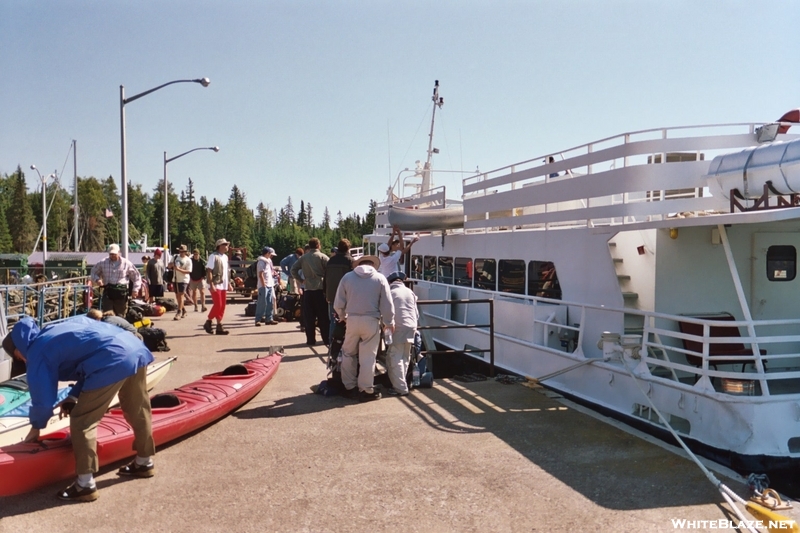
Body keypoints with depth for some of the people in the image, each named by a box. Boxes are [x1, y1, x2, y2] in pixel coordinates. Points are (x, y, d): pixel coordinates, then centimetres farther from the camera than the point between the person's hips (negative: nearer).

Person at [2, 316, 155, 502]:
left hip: (113, 362, -9)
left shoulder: (37, 353, 6)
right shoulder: (55, 331, 30)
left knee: (81, 422, 4)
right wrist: (73, 396, 31)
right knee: (138, 411, 25)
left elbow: (44, 399, 8)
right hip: (136, 349, 9)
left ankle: (85, 485, 9)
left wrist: (36, 426, 26)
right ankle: (144, 462, 42)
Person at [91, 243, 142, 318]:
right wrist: (97, 279, -1)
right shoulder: (103, 263, 8)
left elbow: (136, 276, 10)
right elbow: (94, 272, 22)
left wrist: (135, 289, 0)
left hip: (121, 292, -1)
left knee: (120, 316, 6)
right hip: (108, 291, 1)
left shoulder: (126, 263, 4)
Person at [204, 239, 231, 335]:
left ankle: (219, 326, 10)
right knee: (217, 305, -10)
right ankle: (208, 323, 7)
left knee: (222, 306, 6)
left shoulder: (225, 257, 14)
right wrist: (211, 285, -21)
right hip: (216, 285, -8)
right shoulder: (213, 256, -10)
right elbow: (208, 271, -14)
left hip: (223, 285, 8)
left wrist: (229, 283, 15)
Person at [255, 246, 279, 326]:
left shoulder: (268, 261, 19)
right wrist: (264, 285, -18)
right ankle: (258, 319, -3)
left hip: (270, 285, 9)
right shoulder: (261, 262, -10)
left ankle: (269, 319, 14)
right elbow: (260, 274, -16)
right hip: (263, 286, -9)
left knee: (270, 303, 9)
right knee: (262, 303, -7)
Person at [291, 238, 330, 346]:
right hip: (321, 289, -2)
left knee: (309, 317, 8)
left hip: (308, 289, 2)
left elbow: (293, 270, 3)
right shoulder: (322, 257, -3)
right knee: (323, 317, 4)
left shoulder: (303, 258, 7)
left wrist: (300, 280, 7)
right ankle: (327, 339, 5)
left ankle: (311, 340, 9)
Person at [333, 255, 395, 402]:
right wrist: (389, 322, 9)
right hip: (371, 321, -2)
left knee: (348, 353, 17)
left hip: (352, 320, 2)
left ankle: (349, 387, 21)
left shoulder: (347, 277, 4)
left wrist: (342, 316, 24)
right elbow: (387, 304, -2)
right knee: (367, 356, 4)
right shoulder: (380, 278, 0)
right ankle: (366, 390, 8)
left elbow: (338, 303, 6)